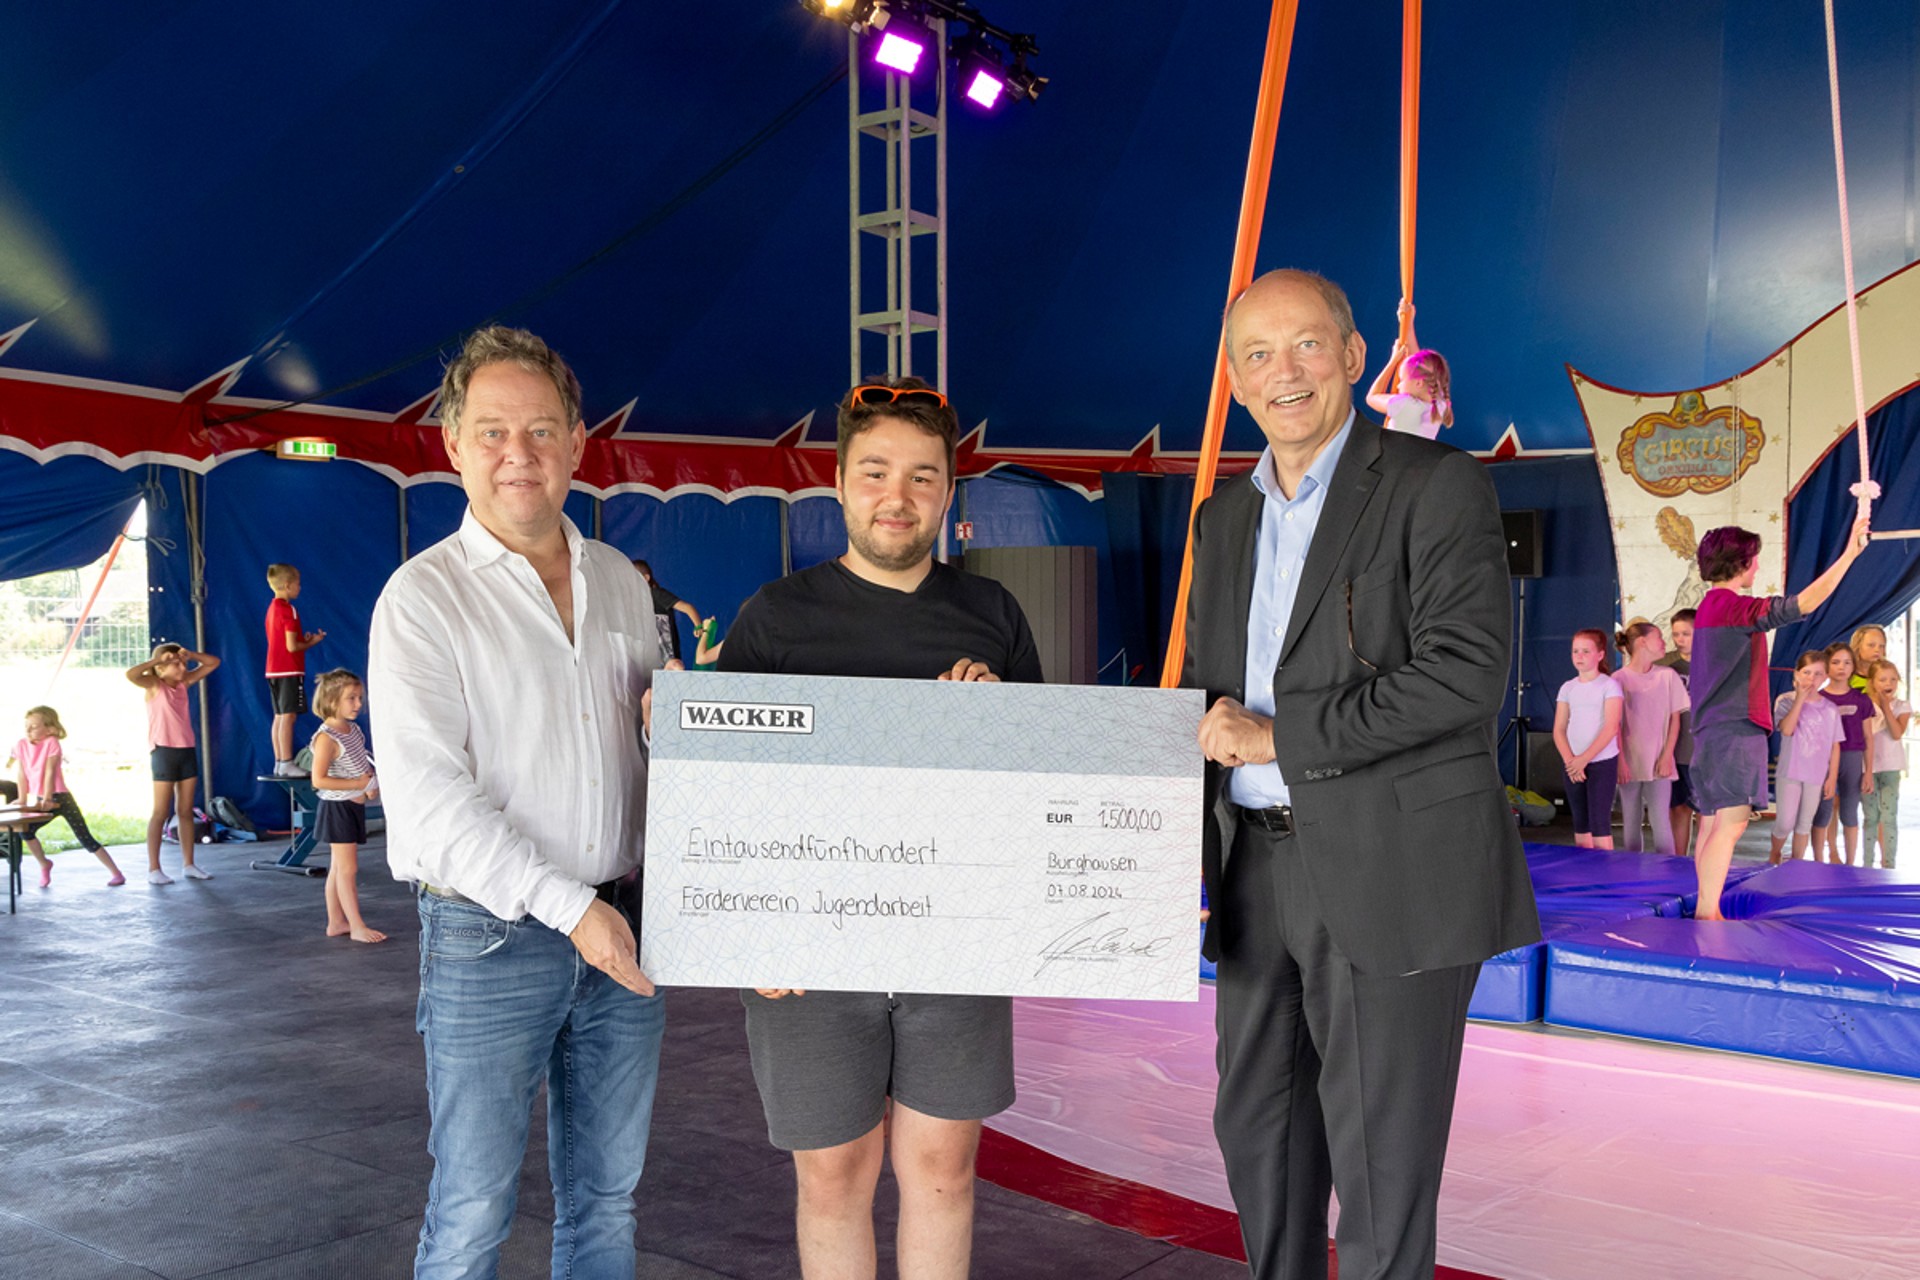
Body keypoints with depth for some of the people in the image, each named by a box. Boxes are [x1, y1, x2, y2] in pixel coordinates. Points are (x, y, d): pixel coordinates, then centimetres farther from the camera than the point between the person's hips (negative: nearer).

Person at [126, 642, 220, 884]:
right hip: (165, 752, -6)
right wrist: (158, 659, -18)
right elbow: (130, 674, -28)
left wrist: (189, 654, -1)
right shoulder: (154, 685, -7)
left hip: (187, 751, 6)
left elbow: (213, 663, 14)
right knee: (160, 812, -2)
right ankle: (153, 868, 3)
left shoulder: (184, 682, 9)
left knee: (186, 811, 10)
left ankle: (188, 864, 16)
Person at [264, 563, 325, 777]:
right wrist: (312, 642, -2)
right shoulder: (288, 610, -13)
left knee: (279, 717, 9)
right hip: (289, 671, -9)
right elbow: (291, 646, -17)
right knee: (288, 716, -9)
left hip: (274, 670, 9)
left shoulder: (272, 608, 14)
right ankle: (286, 764, -10)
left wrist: (304, 639, 11)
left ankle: (279, 763, 11)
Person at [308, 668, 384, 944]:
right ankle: (357, 927, 0)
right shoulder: (327, 737, -18)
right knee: (348, 868, -4)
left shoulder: (354, 730, 8)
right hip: (337, 807, -9)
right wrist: (357, 784, -22)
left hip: (354, 805, 9)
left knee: (339, 868, 14)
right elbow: (319, 780, -23)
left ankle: (336, 922, 22)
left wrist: (372, 783, 1)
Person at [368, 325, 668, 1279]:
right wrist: (567, 906, -21)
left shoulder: (621, 580, 9)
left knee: (607, 1200, 16)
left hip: (622, 930, 5)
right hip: (488, 940, -5)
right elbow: (426, 798, -16)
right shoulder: (423, 598, -8)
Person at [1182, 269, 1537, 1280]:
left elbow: (1467, 674, -19)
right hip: (1257, 865, 7)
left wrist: (1282, 735, -16)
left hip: (1388, 870, -6)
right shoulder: (1225, 514, 13)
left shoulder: (1438, 487, -7)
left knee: (1379, 1157, 3)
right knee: (1256, 1128, 18)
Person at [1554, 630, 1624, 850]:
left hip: (1602, 761, -4)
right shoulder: (1567, 688, 9)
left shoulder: (1609, 685, -4)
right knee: (1580, 825, 8)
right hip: (1573, 764, 4)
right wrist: (1570, 760, -9)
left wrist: (1584, 758, -16)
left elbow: (1611, 728, -12)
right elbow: (1559, 730, 6)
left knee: (1600, 823, -7)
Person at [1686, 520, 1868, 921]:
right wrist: (1850, 553, -14)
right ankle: (1707, 915, -17)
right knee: (1731, 822, -13)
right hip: (1734, 729, -11)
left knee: (1713, 825, 11)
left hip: (1715, 732, 11)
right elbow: (1804, 603, -19)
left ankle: (1707, 914, 14)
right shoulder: (1733, 606, -15)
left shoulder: (1711, 605, 16)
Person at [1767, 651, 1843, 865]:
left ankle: (1796, 862, 20)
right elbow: (1786, 729, -22)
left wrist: (1832, 777, 2)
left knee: (1805, 823, 10)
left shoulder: (1830, 709, 3)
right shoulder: (1785, 701, -5)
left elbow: (1835, 746, 6)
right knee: (1785, 823, -2)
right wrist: (1800, 699, -19)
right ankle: (1774, 856, 22)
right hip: (1790, 773, -3)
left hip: (1816, 776, 3)